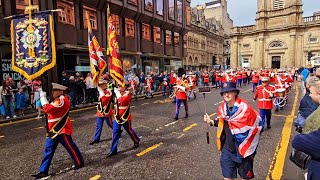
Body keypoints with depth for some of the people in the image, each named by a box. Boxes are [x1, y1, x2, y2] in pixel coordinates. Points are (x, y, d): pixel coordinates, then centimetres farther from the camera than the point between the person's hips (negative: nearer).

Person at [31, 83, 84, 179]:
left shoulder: (62, 100, -19)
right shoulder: (58, 100, 15)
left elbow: (48, 108, -28)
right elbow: (50, 109, 13)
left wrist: (42, 96, -20)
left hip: (61, 130, -10)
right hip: (53, 130, 10)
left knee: (70, 147, 5)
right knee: (48, 150, 9)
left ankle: (80, 162, 23)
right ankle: (43, 171, 16)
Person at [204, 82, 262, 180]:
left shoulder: (244, 108, -22)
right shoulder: (222, 108, -4)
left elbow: (257, 124, -13)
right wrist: (211, 121, -2)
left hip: (243, 148, -4)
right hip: (227, 148, 4)